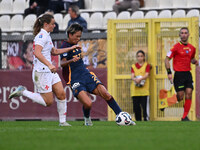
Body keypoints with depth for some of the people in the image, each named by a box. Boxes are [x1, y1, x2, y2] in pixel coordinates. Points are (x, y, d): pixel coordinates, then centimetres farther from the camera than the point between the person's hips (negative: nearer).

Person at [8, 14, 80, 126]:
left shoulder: (46, 36, 16)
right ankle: (22, 92, 2)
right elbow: (37, 53, -30)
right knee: (48, 102, -6)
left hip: (50, 71, 10)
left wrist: (71, 48, 28)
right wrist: (49, 65, -39)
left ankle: (62, 121, 9)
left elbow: (54, 51, 31)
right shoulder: (42, 36, -15)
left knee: (61, 94, 2)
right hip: (41, 72, -10)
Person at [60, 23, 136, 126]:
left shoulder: (74, 45, 15)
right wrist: (71, 60, -45)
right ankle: (87, 118, 9)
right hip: (76, 80, -8)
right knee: (88, 104, -24)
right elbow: (62, 63, -27)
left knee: (106, 95, -7)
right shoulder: (66, 46, -11)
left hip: (86, 75, 8)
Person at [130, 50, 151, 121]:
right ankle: (138, 120, 11)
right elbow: (132, 76, 2)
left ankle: (146, 118, -7)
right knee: (136, 106, 3)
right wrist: (135, 79, -22)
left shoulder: (147, 65, 6)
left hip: (144, 88, -3)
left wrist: (140, 79, -25)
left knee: (144, 105, -11)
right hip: (135, 89, 3)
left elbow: (146, 75, -7)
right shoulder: (133, 66, 14)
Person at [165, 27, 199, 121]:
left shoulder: (192, 48, 11)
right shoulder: (176, 47, -6)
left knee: (189, 94, -5)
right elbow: (167, 59, -4)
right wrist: (169, 72, -12)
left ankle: (185, 117, 3)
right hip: (179, 74, -5)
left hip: (188, 74, 5)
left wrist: (195, 61, 5)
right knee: (180, 96, -8)